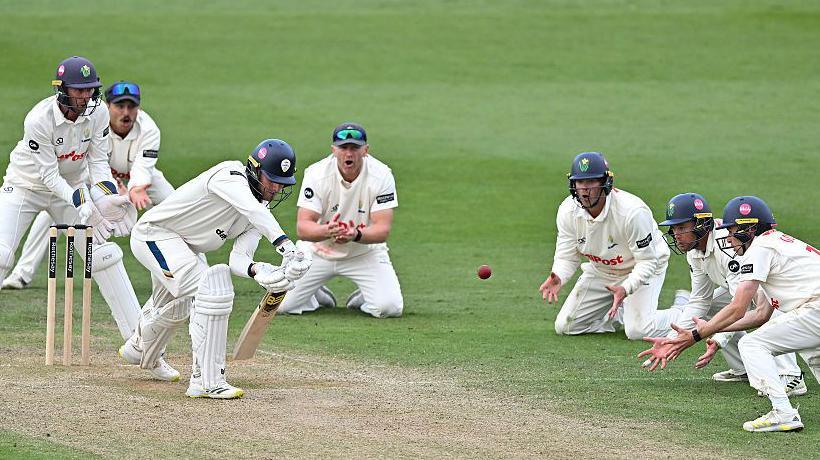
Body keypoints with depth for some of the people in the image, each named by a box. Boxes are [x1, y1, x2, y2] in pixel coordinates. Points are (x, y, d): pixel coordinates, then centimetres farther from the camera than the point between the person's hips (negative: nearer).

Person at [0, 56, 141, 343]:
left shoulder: (98, 114, -16)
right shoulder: (39, 119, -30)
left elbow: (98, 161, -9)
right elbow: (49, 175, -29)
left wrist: (107, 197, -28)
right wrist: (84, 206, -38)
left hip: (73, 187, 4)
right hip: (26, 187, -4)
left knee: (105, 254, -5)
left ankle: (137, 336, -1)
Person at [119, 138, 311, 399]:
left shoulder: (262, 209, -3)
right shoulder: (231, 175, -26)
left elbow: (239, 258, -14)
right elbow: (251, 209, -46)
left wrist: (258, 271, -37)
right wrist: (286, 246, -57)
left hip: (186, 248, 10)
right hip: (153, 233, -10)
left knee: (175, 308, 30)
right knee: (211, 289, -27)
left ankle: (138, 351, 63)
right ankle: (207, 381, -28)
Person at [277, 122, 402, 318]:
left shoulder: (381, 175, -19)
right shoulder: (317, 174, -20)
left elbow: (383, 230, -22)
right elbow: (302, 228, -25)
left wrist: (356, 235, -44)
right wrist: (326, 231, -48)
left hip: (365, 252, 0)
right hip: (319, 250, 0)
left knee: (390, 307, -22)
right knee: (283, 304, -12)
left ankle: (362, 298, 14)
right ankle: (318, 296, 22)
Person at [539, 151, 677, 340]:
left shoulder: (632, 211, -33)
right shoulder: (568, 210, -17)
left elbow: (647, 262, -27)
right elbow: (567, 257, -9)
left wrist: (626, 289, -44)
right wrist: (557, 278, -33)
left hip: (639, 270, -5)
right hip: (600, 271, 5)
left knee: (637, 330, -24)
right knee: (564, 326, -2)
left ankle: (680, 311, 7)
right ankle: (619, 315, 20)